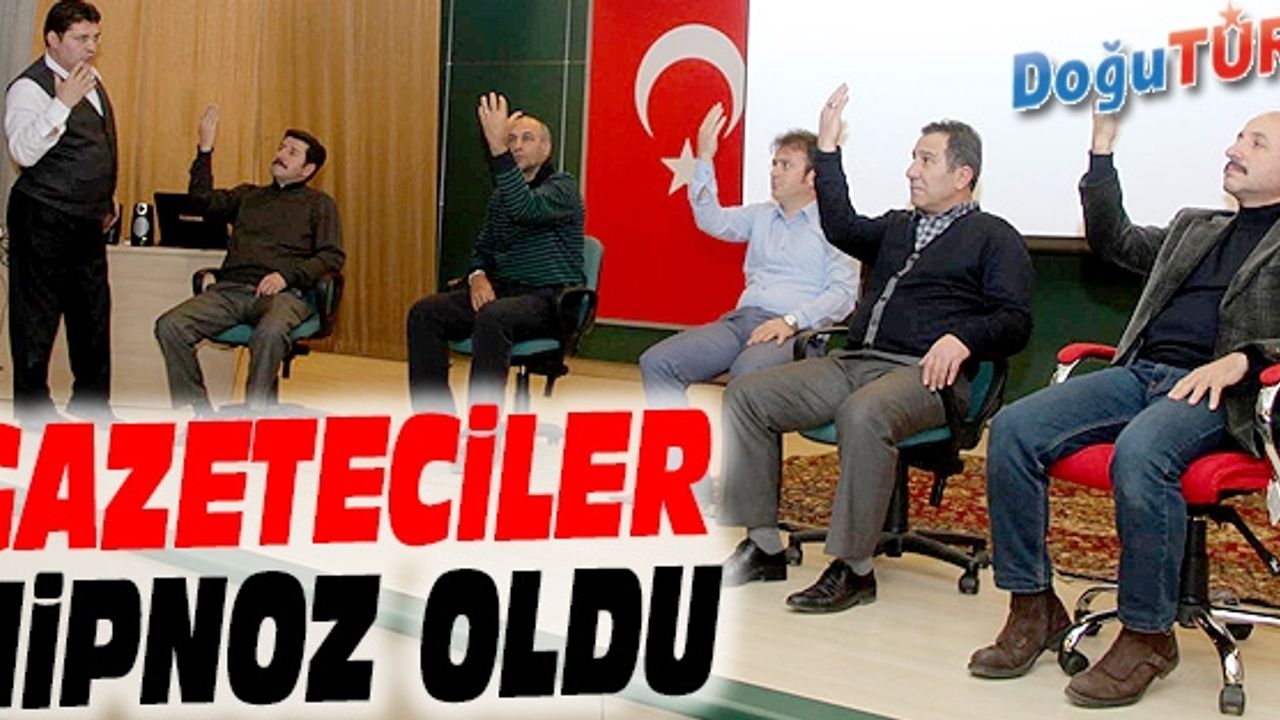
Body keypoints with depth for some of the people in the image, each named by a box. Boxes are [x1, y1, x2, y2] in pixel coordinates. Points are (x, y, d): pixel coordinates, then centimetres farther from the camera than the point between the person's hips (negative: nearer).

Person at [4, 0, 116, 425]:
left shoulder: (90, 79, 12)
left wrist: (107, 200, 22)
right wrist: (63, 103, -31)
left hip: (86, 220, 9)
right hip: (44, 221, -9)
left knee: (93, 311, 15)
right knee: (38, 314, 1)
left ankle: (91, 401, 28)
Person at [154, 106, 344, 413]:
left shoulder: (319, 204, 18)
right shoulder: (248, 195, 30)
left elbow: (332, 257, 5)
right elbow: (204, 199, 14)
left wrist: (287, 275, -10)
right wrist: (205, 149, 4)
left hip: (283, 293, -4)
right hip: (231, 288, 4)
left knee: (270, 332, -40)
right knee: (170, 325, -22)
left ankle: (253, 414, -25)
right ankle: (202, 411, -14)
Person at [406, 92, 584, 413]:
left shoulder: (563, 188, -6)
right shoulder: (500, 195, 17)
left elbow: (526, 208, -27)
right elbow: (482, 248, 23)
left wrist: (497, 150, -35)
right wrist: (477, 275, -1)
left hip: (550, 299, -7)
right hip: (502, 291, 7)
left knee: (492, 317, -38)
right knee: (423, 314, -15)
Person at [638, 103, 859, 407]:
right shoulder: (761, 216, 24)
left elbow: (842, 293, -5)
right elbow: (713, 221, 10)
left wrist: (792, 321, -18)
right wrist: (704, 159, 2)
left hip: (794, 331, -6)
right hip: (741, 318, 6)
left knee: (747, 373, -41)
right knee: (656, 362, -15)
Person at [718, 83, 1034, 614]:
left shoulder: (994, 237, 9)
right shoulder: (898, 227, 28)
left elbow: (1014, 323, -2)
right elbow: (842, 229, 10)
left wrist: (962, 339, -22)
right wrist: (827, 149, 8)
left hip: (923, 373, -7)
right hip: (854, 363, 7)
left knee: (863, 414, -40)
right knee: (746, 395, -9)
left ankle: (854, 569, -29)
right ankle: (764, 548, -6)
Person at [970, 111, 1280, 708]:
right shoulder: (1195, 228, 30)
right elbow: (1116, 241, 34)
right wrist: (1102, 150, 29)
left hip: (1218, 390, -6)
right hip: (1140, 371, 6)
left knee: (1139, 453, -38)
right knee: (1012, 429, -17)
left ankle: (1148, 636, -22)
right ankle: (1033, 608, -11)